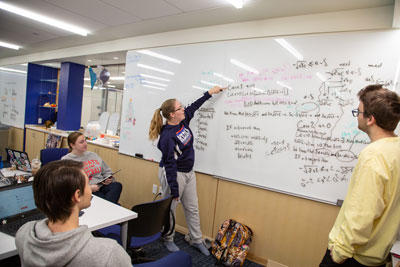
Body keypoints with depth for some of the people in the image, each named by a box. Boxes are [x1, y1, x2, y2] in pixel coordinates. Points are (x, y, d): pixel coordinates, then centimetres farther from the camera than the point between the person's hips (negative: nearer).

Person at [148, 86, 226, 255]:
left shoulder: (183, 121, -2)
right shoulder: (167, 136, -26)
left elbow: (193, 107, 17)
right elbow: (170, 164, -24)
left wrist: (210, 93, 21)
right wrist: (174, 189, -22)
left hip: (188, 173, 9)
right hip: (173, 175, -8)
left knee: (192, 208, 16)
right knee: (169, 209, 12)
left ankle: (197, 240, 31)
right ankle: (168, 240, 34)